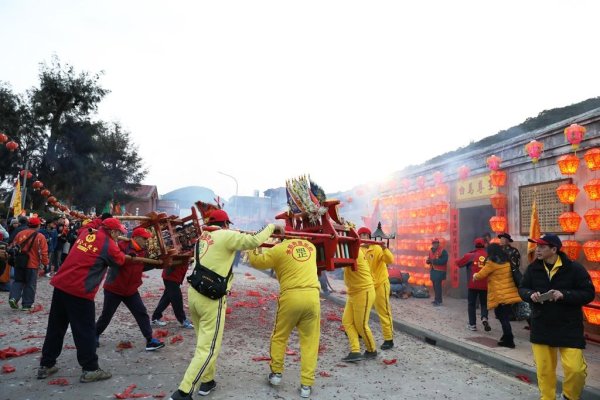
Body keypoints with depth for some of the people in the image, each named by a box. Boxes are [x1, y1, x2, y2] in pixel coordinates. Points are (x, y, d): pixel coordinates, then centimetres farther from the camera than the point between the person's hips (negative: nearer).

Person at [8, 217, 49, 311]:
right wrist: (45, 263, 0)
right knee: (30, 285, 6)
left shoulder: (20, 233, 2)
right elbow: (43, 252, -12)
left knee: (18, 281, 20)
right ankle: (26, 305, 10)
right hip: (32, 264, -4)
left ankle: (13, 298, 0)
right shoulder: (40, 237, -11)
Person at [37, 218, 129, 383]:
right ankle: (90, 369, 8)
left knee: (55, 327, 17)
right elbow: (120, 260, 6)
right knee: (85, 331, 2)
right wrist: (126, 256, 26)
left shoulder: (86, 233, 11)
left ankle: (46, 365, 26)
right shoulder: (109, 244, -8)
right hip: (79, 291, -7)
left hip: (61, 284, 7)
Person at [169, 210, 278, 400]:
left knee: (204, 342, 20)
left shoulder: (202, 237, 12)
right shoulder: (226, 235, -9)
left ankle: (207, 381, 30)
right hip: (212, 299, -8)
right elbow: (254, 241, -15)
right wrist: (271, 226, -1)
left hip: (194, 294, 8)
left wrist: (236, 236, 24)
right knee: (208, 348, 0)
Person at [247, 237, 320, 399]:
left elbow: (256, 262, 10)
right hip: (312, 296, 3)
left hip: (291, 296, -3)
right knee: (309, 341, 9)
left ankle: (276, 373, 29)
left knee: (279, 336, 19)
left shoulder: (279, 249, 1)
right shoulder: (311, 246, 16)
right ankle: (306, 384, 10)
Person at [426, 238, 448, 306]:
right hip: (433, 270, 8)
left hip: (439, 271, -8)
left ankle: (438, 301, -9)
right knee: (435, 285, 10)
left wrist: (434, 261, -24)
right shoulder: (431, 251, 15)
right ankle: (437, 300, 20)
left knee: (437, 285, -12)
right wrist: (428, 261, 0)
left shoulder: (443, 251, -10)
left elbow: (444, 261, -20)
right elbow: (429, 260, 24)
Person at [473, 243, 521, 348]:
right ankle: (507, 337, 25)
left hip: (500, 295, -7)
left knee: (503, 317, 1)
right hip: (509, 293, 7)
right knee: (505, 316, 17)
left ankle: (509, 340, 5)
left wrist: (475, 276, 21)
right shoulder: (507, 261, 9)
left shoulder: (492, 262, -10)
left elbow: (481, 275, -1)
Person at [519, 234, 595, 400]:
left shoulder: (574, 268, -10)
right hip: (541, 327, 3)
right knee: (544, 369, 8)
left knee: (575, 368, -7)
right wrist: (530, 294, -14)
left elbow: (588, 293, -9)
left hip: (569, 328, -3)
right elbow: (522, 289, 8)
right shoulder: (533, 268, 1)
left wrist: (564, 295, -23)